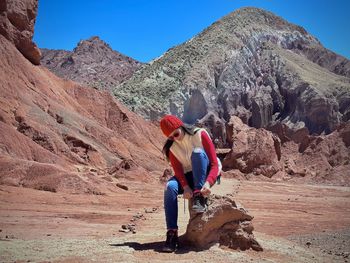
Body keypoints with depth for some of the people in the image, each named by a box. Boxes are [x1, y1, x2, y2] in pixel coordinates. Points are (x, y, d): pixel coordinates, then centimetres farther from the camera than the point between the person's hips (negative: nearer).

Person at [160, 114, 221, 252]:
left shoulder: (200, 134, -15)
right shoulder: (171, 147, -3)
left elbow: (214, 163, -19)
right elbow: (178, 170, -9)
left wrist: (208, 183, -36)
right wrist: (185, 187, -29)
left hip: (206, 174, -3)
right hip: (188, 177, 3)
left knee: (197, 152, -31)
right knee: (170, 186, -30)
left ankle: (199, 198, -36)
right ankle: (172, 234, -29)